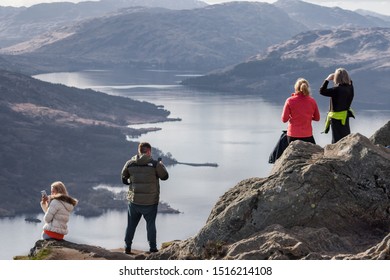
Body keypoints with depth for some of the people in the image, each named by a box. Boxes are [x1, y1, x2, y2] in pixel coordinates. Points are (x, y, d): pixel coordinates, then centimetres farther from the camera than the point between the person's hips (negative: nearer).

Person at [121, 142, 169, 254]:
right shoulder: (155, 164, -13)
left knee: (131, 224, 14)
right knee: (150, 224, 11)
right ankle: (152, 247, 13)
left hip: (134, 200, 2)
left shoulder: (130, 163, -3)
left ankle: (127, 247, 17)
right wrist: (161, 164, 18)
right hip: (150, 202, -2)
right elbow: (165, 176, 1)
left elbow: (123, 176, 12)